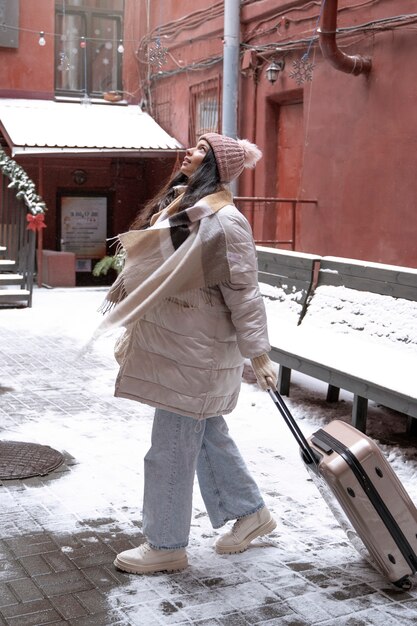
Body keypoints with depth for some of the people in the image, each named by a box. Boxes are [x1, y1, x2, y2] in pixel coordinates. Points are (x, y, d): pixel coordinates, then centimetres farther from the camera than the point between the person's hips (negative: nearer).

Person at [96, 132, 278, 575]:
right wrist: (131, 332, 21)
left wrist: (258, 354, -17)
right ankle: (250, 513, 36)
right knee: (209, 437, 19)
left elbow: (244, 293, -18)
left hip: (197, 353, -9)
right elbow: (151, 277, 18)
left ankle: (166, 546, 19)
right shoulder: (179, 206, 10)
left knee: (171, 450, 2)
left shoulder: (223, 221, -18)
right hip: (173, 344, 9)